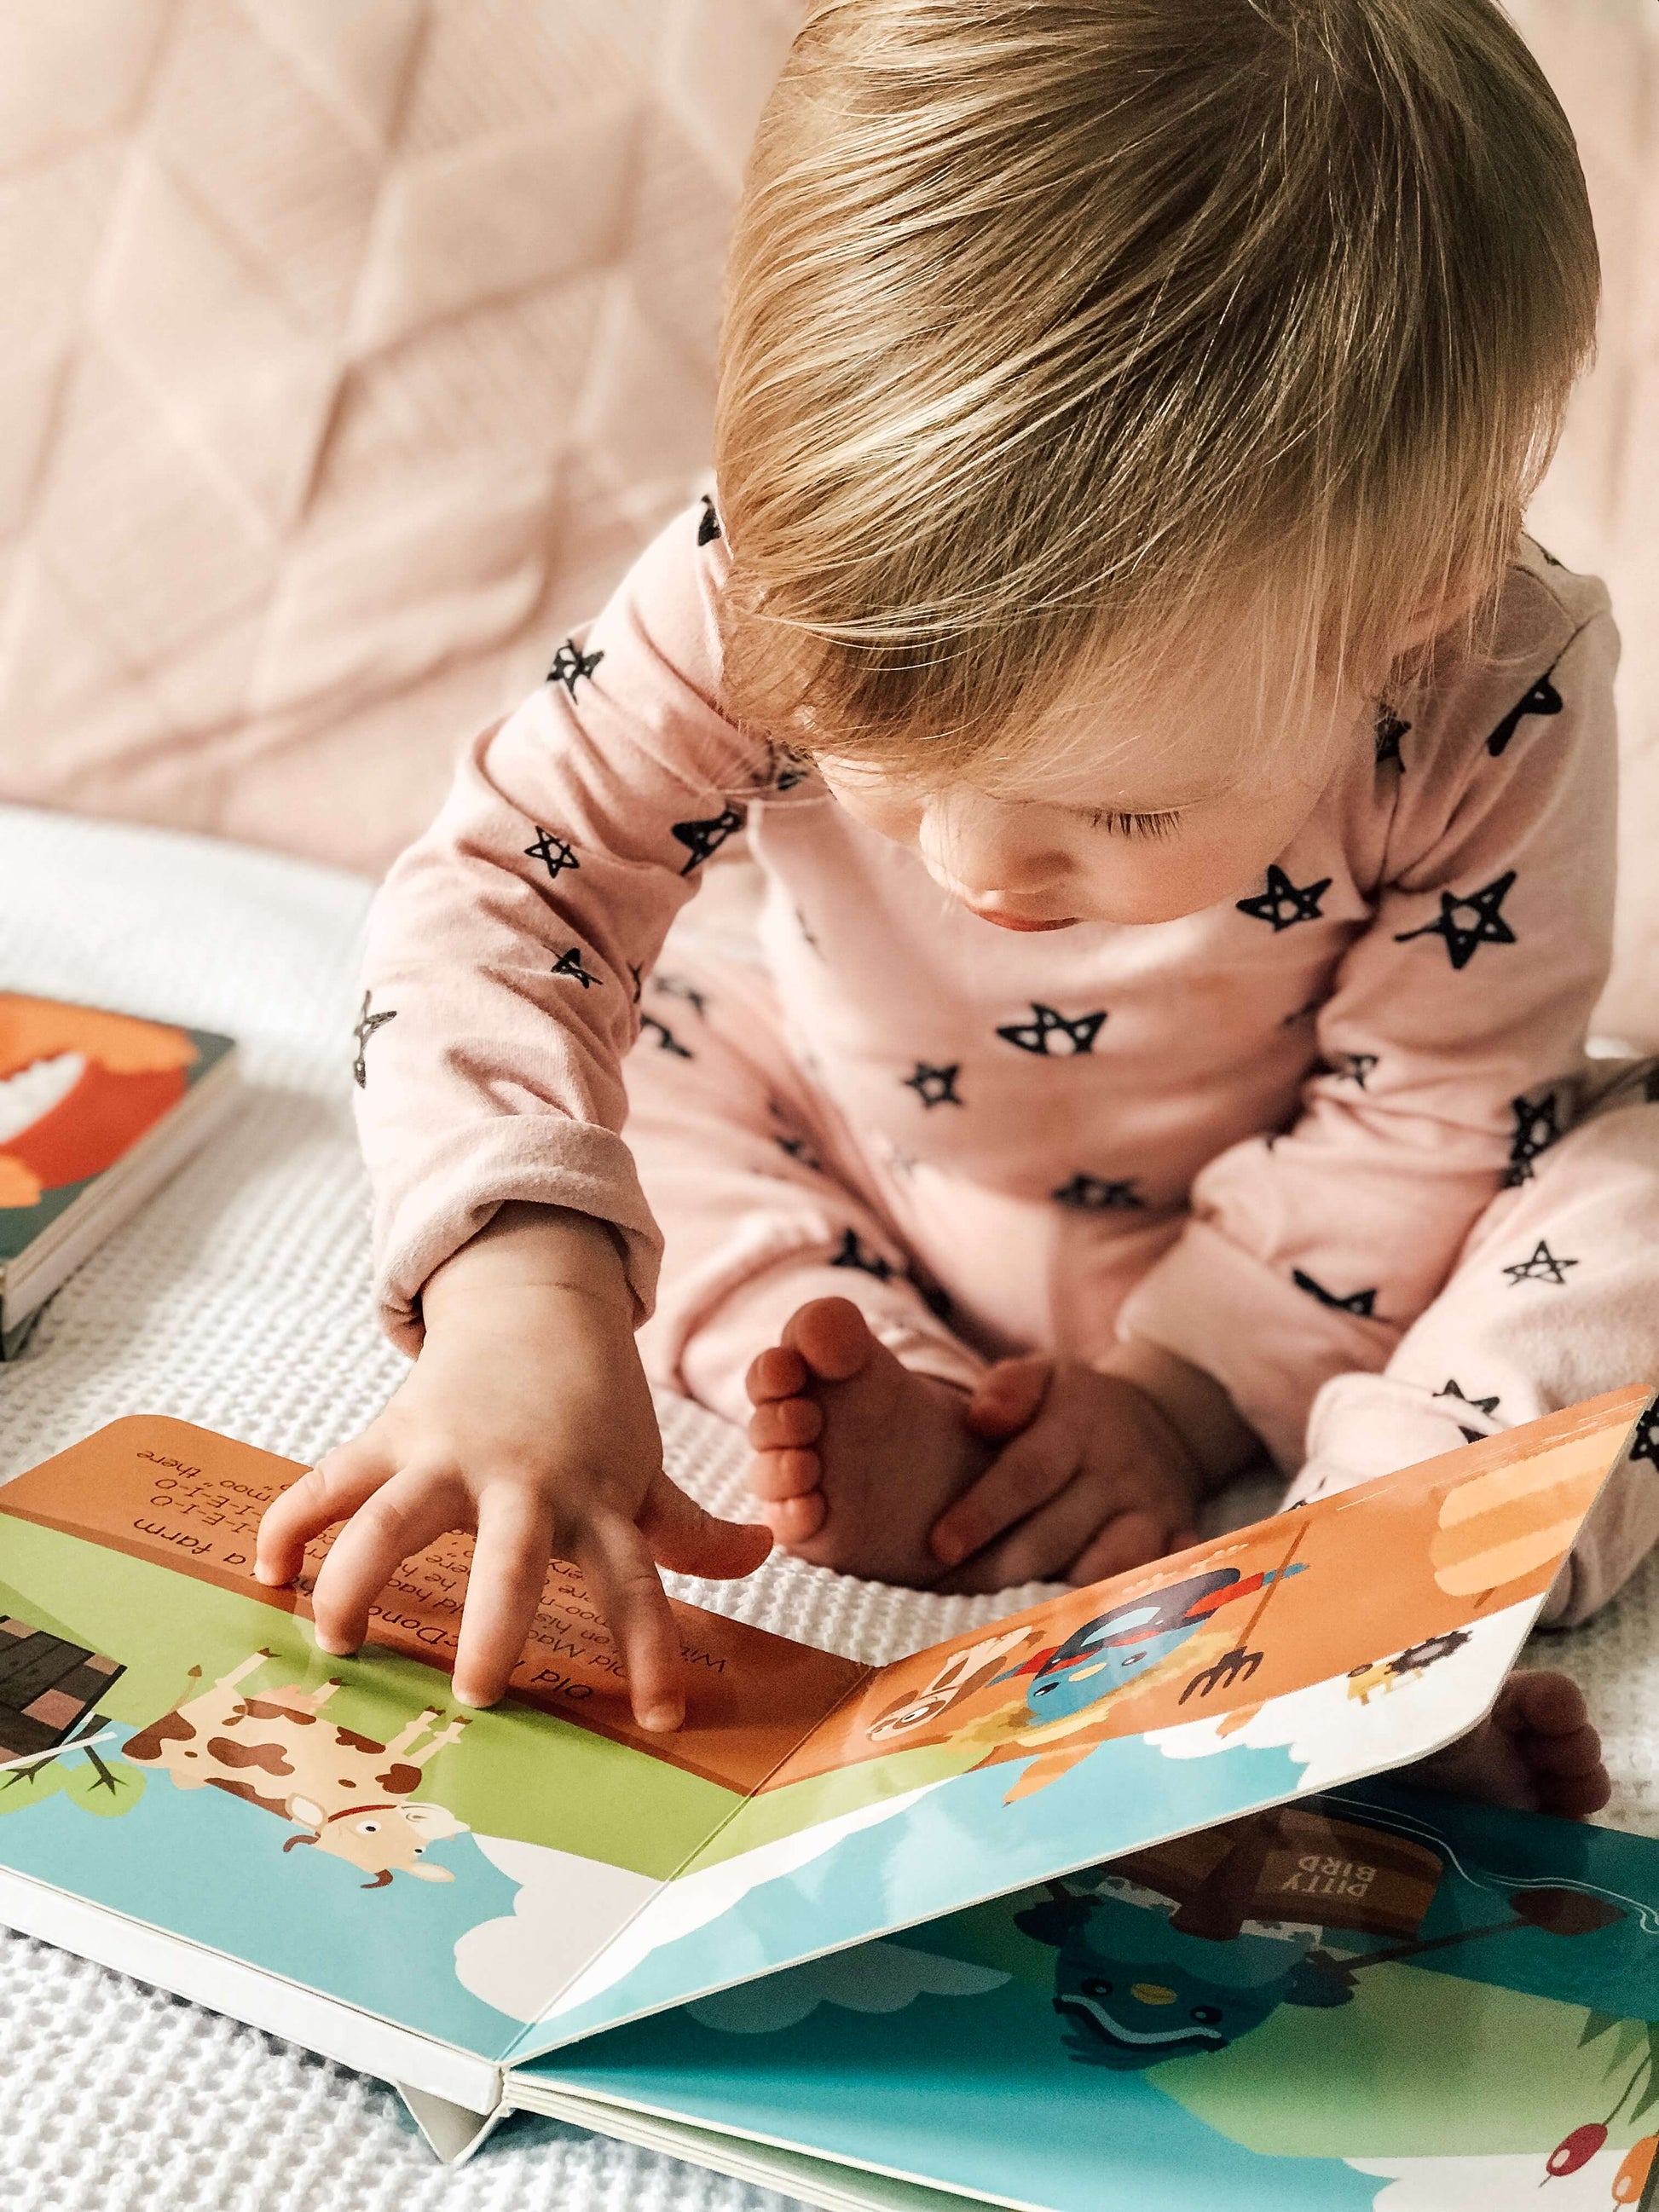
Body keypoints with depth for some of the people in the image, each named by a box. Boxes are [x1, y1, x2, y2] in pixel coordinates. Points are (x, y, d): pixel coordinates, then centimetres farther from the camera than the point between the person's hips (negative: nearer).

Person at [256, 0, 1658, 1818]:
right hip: (858, 1173, 3)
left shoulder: (1496, 712, -30)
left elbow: (1430, 1113, -18)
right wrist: (520, 1278, -46)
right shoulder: (777, 588, -29)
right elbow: (499, 886, -31)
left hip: (1274, 1247, -2)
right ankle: (887, 1412, -21)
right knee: (488, 1074, -11)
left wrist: (1178, 1380, -22)